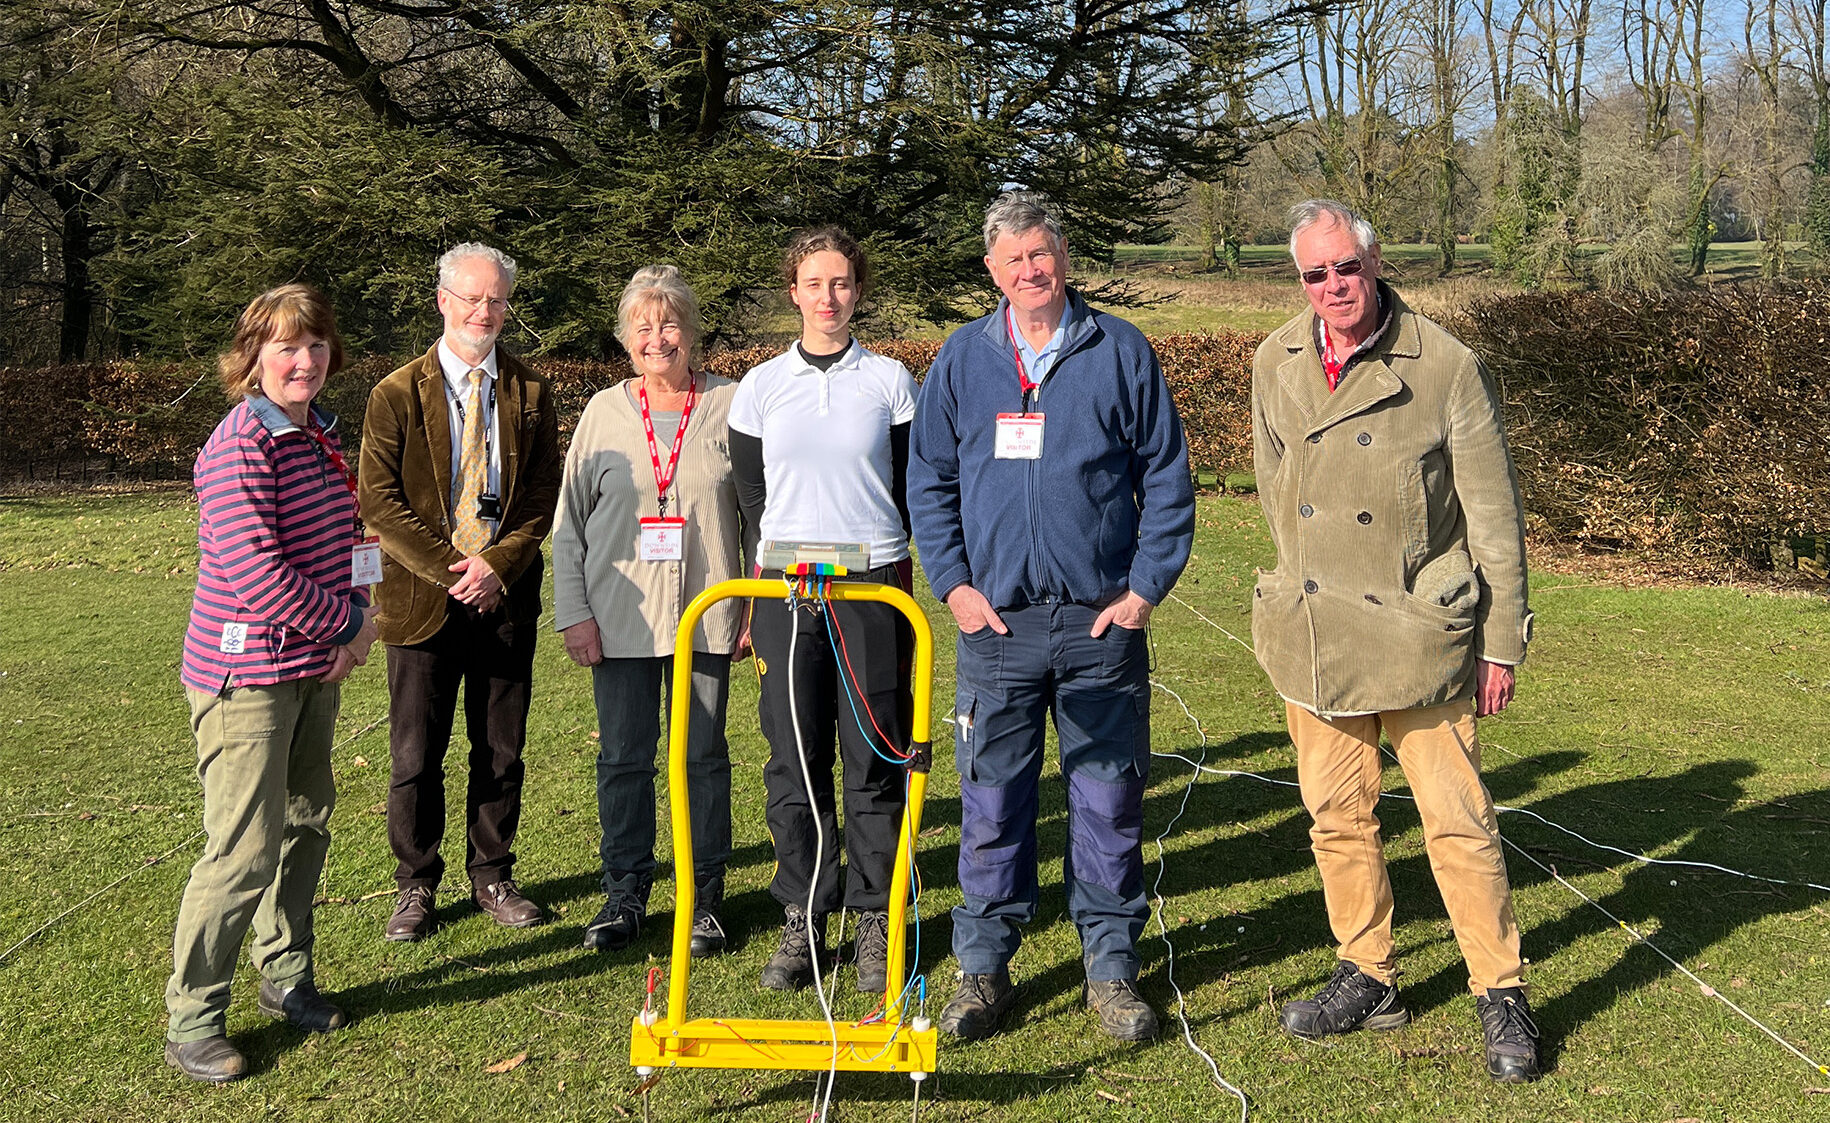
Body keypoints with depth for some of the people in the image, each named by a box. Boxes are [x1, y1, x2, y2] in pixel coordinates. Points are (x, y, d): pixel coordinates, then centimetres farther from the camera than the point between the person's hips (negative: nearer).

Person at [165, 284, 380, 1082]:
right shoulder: (240, 447, -19)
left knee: (306, 822, 17)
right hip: (246, 673, -9)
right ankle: (191, 1022, 9)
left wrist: (356, 617, 1)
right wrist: (347, 623, -12)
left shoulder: (320, 433, 10)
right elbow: (256, 573, -24)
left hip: (313, 669, 9)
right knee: (246, 849, -6)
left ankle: (285, 977, 34)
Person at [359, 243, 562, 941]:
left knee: (501, 753, 10)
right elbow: (379, 499, -5)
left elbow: (542, 496, 4)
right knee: (416, 758, 3)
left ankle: (492, 878, 25)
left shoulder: (530, 393, 7)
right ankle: (416, 887, 19)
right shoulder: (397, 393, 0)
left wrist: (498, 564, -11)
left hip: (507, 597, 2)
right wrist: (453, 567, -13)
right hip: (421, 597, -2)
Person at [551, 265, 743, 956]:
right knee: (623, 757, 6)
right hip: (620, 615, 1)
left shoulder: (729, 406, 2)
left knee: (704, 755, 6)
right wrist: (573, 612, 1)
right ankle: (625, 893, 20)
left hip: (706, 614, -1)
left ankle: (703, 897, 18)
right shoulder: (604, 412, 6)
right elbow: (569, 521, 8)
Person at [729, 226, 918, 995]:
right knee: (794, 762, 2)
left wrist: (871, 555, 7)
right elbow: (750, 499, 11)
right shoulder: (760, 388, 9)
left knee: (875, 758, 1)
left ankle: (876, 920, 12)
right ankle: (802, 920, 13)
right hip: (785, 592, 1)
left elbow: (910, 492, 9)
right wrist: (774, 582, 7)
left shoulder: (891, 382, 6)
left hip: (872, 588, -1)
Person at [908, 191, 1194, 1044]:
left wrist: (1145, 587, -2)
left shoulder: (1121, 352, 3)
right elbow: (928, 481, 11)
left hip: (1102, 622, -1)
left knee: (1109, 800, 6)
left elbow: (1167, 479, 5)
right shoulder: (961, 360, 7)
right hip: (995, 621, 1)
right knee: (991, 801, 5)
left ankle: (1111, 965, 20)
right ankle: (984, 966, 19)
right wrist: (953, 583, 0)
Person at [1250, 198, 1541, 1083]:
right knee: (1337, 817, 13)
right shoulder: (1275, 364, 4)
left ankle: (1501, 994, 18)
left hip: (1421, 635, -4)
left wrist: (1501, 643, -4)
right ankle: (1368, 978, 29)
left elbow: (1494, 515, -5)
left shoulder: (1447, 368, -9)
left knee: (1458, 823, 1)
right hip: (1310, 637, 4)